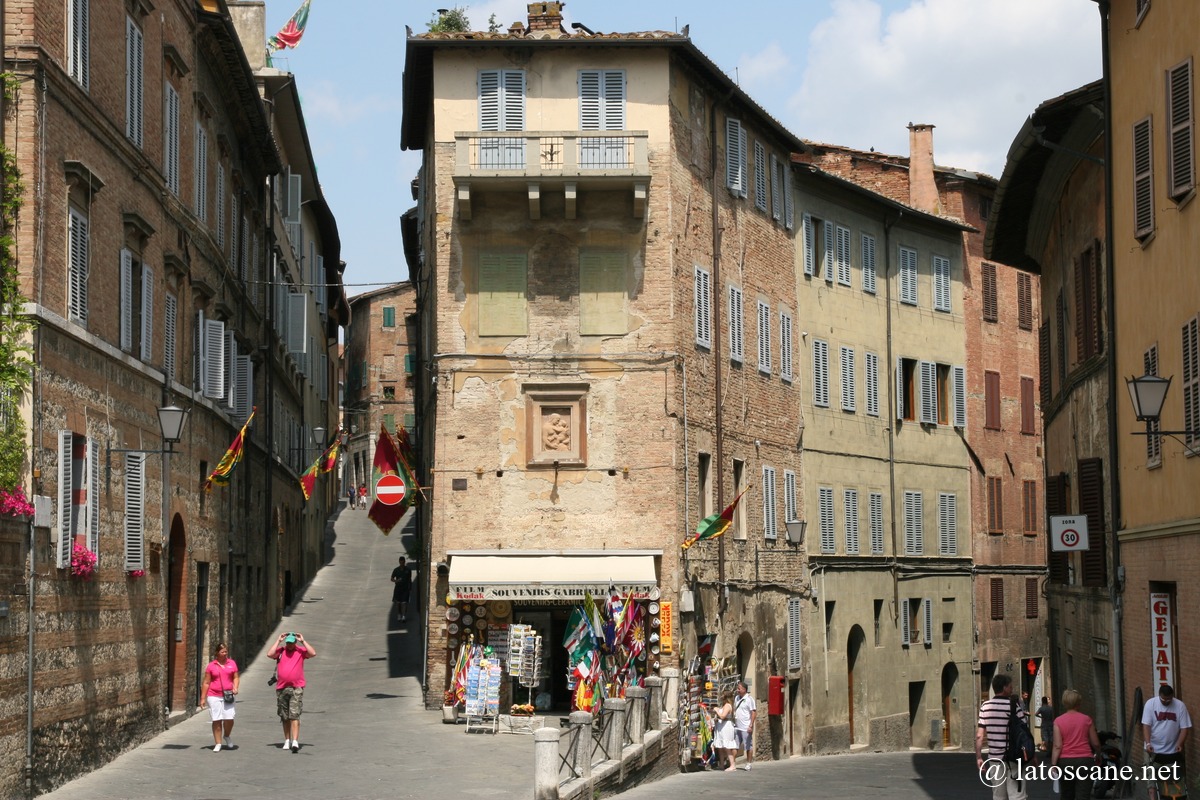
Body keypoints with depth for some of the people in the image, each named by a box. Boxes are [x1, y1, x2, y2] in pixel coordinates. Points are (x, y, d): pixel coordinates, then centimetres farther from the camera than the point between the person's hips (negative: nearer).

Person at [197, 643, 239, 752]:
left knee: (229, 718, -9)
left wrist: (235, 687, -9)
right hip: (214, 696, -1)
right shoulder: (211, 666, 4)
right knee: (217, 720, -1)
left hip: (227, 696, 1)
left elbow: (236, 677, 12)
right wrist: (203, 698, 2)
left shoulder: (232, 663, 9)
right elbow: (206, 683, 5)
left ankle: (226, 736, 20)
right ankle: (218, 744, 9)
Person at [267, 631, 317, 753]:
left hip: (296, 688, -3)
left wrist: (303, 641, -8)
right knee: (284, 717, 10)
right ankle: (287, 740, 20)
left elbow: (313, 653, -11)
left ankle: (295, 742, -18)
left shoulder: (301, 651, 3)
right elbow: (269, 654, -9)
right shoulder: (280, 650, 6)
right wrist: (278, 641, -4)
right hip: (282, 688, 3)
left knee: (294, 715, -12)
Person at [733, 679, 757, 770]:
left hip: (746, 727, -7)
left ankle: (749, 763, 8)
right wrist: (733, 722, 14)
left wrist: (751, 725, -18)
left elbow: (753, 713, -13)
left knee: (748, 746, 1)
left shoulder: (749, 699, -9)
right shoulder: (736, 698, 13)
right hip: (737, 727, 7)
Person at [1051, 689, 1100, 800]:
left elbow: (1057, 746, -10)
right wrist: (1098, 753, 28)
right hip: (1085, 760, -1)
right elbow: (1095, 743, 7)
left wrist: (1053, 765, -8)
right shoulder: (1086, 720, -1)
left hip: (1065, 761, 1)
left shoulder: (1058, 721, -3)